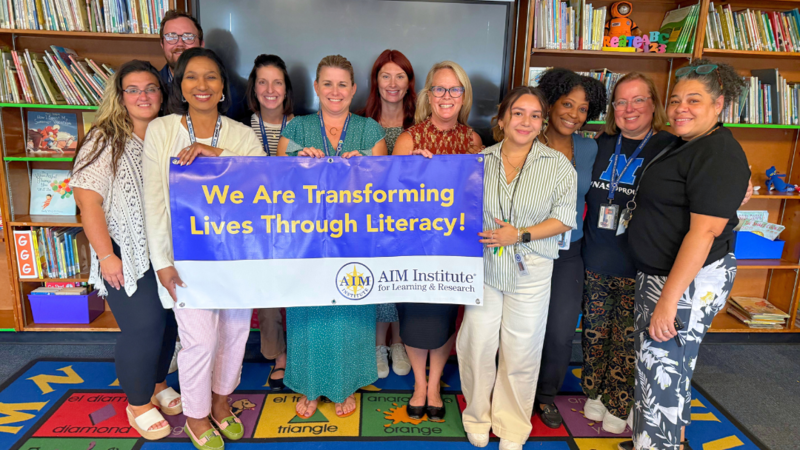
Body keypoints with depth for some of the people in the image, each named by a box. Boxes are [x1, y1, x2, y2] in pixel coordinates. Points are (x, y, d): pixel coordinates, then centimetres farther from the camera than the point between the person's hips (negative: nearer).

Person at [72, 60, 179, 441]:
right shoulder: (105, 139, -7)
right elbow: (88, 200, -12)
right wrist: (106, 256, -14)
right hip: (127, 253, -5)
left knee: (168, 319, 12)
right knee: (143, 324, -4)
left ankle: (157, 383, 37)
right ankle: (137, 403, 19)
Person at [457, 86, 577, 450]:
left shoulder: (558, 165, -1)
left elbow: (564, 218, -3)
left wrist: (521, 235, -15)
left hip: (530, 272, -1)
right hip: (483, 267, 1)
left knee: (520, 351, 9)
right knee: (477, 344, 5)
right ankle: (477, 416, 31)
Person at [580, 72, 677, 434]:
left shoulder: (671, 148, -5)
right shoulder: (602, 144, 7)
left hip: (638, 267, -4)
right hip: (596, 260, 4)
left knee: (628, 340, 7)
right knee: (595, 332, 15)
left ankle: (619, 406, 27)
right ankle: (594, 393, 33)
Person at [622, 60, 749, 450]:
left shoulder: (719, 154, -17)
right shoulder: (682, 146, 14)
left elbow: (704, 231, -23)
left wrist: (668, 300, -24)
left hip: (690, 281, -9)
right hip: (657, 273, 9)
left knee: (662, 370, -2)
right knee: (670, 365, 19)